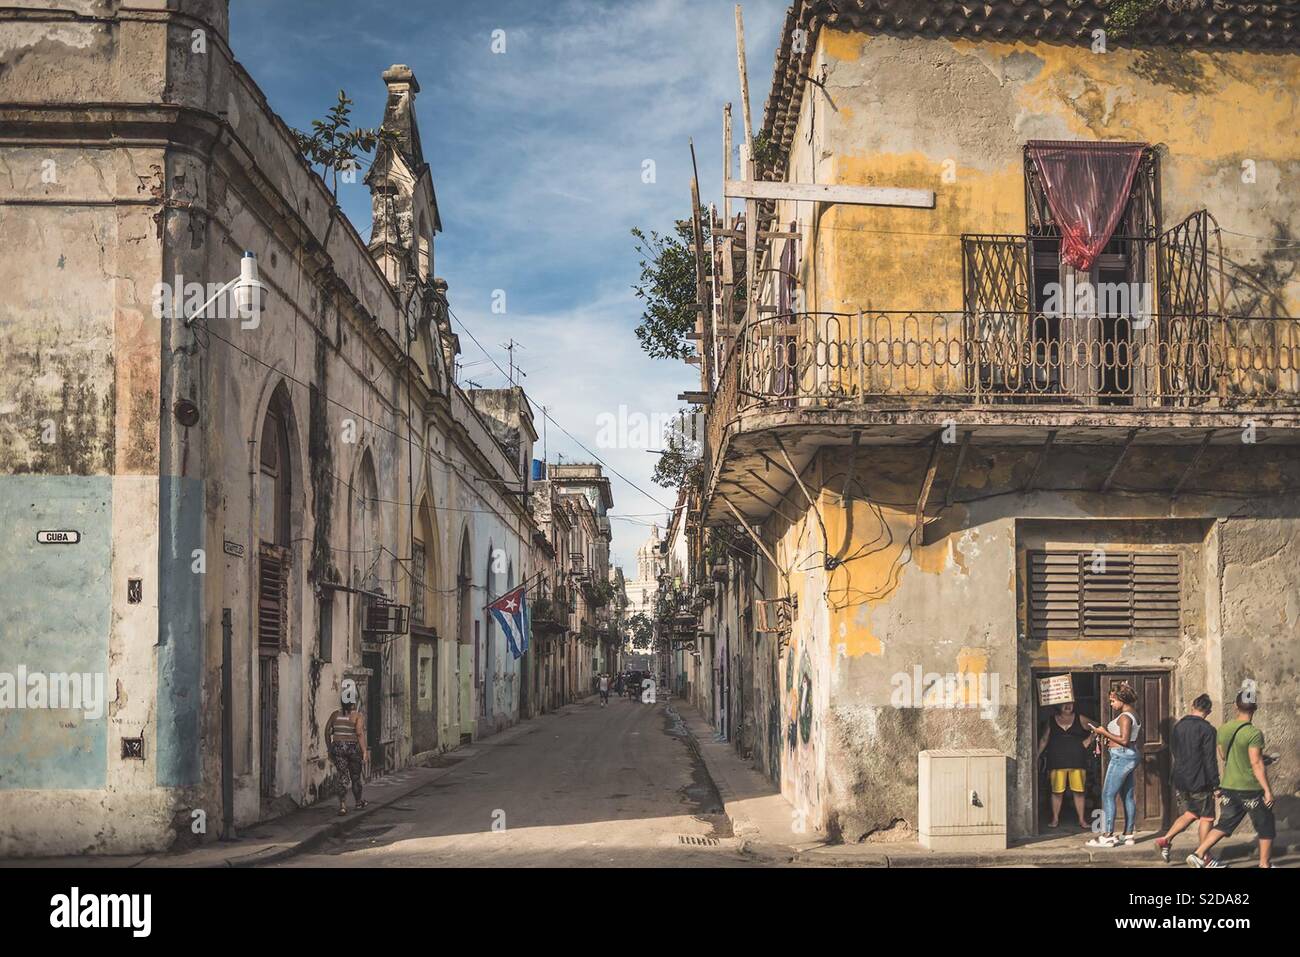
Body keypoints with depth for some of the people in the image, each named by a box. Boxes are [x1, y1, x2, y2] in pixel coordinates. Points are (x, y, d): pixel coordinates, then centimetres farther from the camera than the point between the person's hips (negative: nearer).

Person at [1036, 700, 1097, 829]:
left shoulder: (1080, 719, 8)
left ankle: (1081, 820, 6)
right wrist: (1037, 756, 2)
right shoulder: (1052, 721, 9)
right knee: (1057, 791, -1)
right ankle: (1055, 819, 8)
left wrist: (1088, 740, 5)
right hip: (1057, 762, 0)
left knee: (1078, 791, -1)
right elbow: (1044, 740, 9)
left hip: (1077, 761, 0)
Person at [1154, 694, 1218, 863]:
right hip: (1199, 782, -7)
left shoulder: (1178, 727, 7)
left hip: (1179, 781, 7)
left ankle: (1165, 840, 7)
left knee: (1190, 813, 20)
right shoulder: (1207, 729, -13)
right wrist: (1215, 784, -10)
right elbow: (1210, 760, -15)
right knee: (1206, 818, 5)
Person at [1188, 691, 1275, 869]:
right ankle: (1265, 864, 17)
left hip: (1229, 786, 6)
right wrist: (1267, 790, -15)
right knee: (1266, 827, 11)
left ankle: (1199, 854, 2)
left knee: (1224, 824, 12)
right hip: (1250, 788, -6)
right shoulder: (1254, 733, -17)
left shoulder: (1223, 730, 4)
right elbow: (1256, 764, -20)